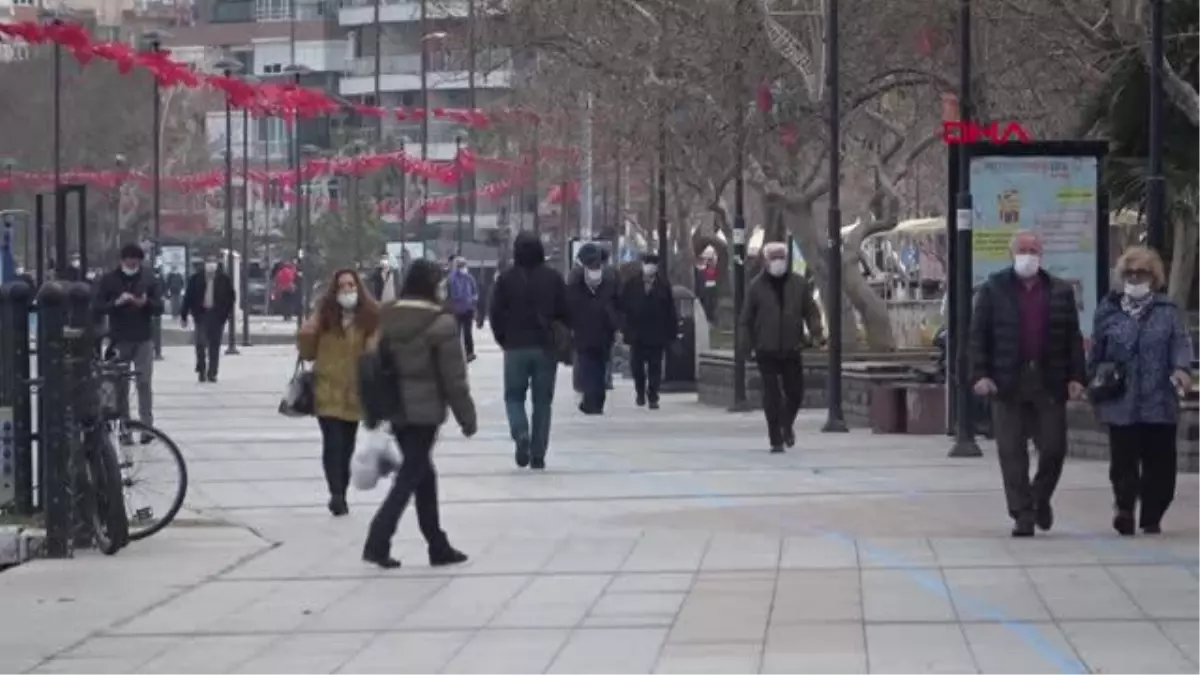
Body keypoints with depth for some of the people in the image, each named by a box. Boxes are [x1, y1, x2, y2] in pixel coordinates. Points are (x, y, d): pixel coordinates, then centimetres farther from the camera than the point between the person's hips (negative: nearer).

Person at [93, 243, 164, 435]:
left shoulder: (148, 279, 5)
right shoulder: (109, 280, 1)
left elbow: (159, 308, 5)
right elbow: (97, 307, -3)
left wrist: (146, 303, -16)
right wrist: (116, 303, -19)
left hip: (143, 340, 1)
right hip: (119, 340, 0)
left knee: (144, 383, -3)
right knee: (120, 385, 2)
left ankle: (147, 426, 1)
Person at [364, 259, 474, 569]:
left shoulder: (387, 319, 6)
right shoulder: (440, 323, -13)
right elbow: (454, 377, -11)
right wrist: (467, 416, -3)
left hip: (395, 411, 7)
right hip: (425, 410, -7)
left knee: (422, 474, 15)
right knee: (411, 476, -4)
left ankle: (438, 546, 21)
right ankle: (377, 542, -14)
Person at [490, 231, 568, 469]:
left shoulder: (507, 278, -5)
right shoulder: (553, 278, 0)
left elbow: (496, 314, -4)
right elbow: (565, 312, 0)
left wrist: (503, 340, 11)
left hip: (516, 347, -1)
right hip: (546, 347, 1)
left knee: (514, 396, 12)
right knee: (542, 400, 9)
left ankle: (521, 433, -16)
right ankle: (538, 455, 6)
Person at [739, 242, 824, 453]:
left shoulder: (798, 283, 4)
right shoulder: (756, 286, -1)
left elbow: (811, 311, 6)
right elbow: (747, 318, 3)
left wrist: (816, 333, -8)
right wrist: (749, 343, 0)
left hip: (792, 349, 2)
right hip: (766, 351, -2)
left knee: (795, 393, 8)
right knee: (772, 396, -4)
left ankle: (786, 425, 37)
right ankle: (776, 440, 3)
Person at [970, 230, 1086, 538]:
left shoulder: (1061, 292, 10)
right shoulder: (993, 290, 5)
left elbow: (1073, 338, 8)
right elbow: (978, 335, 1)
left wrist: (1076, 377, 0)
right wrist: (980, 374, -9)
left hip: (1049, 384, 1)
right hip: (1008, 384, -1)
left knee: (1054, 448, 1)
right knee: (1012, 452, -1)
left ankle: (1040, 499, 27)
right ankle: (1022, 515, 4)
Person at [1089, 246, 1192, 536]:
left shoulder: (1169, 312, 6)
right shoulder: (1109, 311, 10)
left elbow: (1181, 343, -6)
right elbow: (1096, 353, 14)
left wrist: (1181, 368, -25)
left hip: (1159, 403, 0)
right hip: (1120, 401, 0)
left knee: (1159, 462, 3)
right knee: (1123, 459, -7)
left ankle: (1151, 518, 15)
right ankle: (1125, 506, 10)